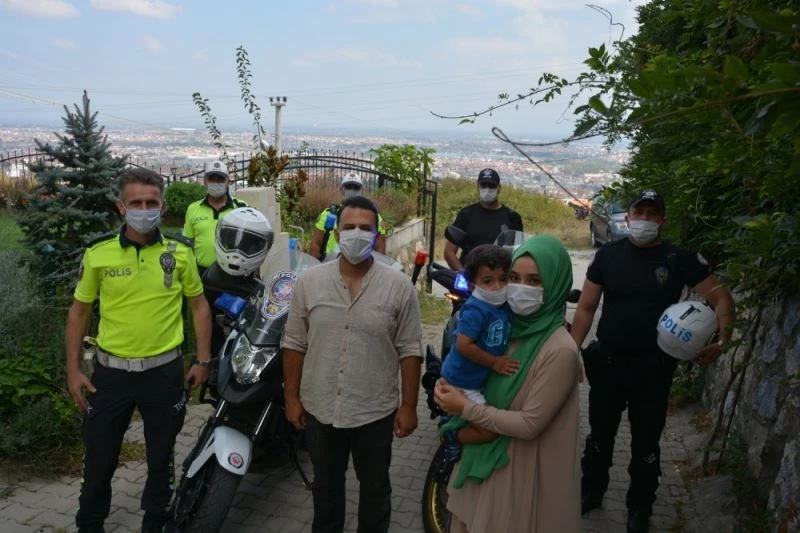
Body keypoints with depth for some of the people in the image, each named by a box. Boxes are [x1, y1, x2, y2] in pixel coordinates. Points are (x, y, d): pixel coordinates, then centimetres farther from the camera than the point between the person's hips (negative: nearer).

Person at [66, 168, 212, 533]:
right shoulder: (98, 253, -5)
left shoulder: (180, 252, -4)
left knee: (161, 459, 15)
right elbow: (79, 311, 4)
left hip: (164, 371, 0)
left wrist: (202, 359, 2)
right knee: (98, 459, 13)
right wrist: (73, 369, 0)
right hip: (111, 371, 0)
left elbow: (199, 305, 5)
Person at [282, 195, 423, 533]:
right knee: (325, 486, 23)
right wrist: (291, 397, 2)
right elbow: (294, 344, 2)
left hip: (376, 412, -2)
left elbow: (410, 351, -7)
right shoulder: (309, 282, -4)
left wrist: (409, 406, -6)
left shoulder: (399, 286, -10)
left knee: (375, 488, 19)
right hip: (320, 409, 2)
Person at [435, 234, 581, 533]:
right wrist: (453, 387, -8)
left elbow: (530, 424, -23)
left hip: (523, 473, -6)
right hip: (485, 458, 7)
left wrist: (465, 409, -18)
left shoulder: (560, 350, -24)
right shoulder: (507, 327, -3)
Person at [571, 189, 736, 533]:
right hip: (608, 362, 1)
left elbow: (721, 297, -5)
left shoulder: (680, 259, -6)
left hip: (654, 368, -1)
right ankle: (591, 492, 39)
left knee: (646, 442, 13)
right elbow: (586, 308, -1)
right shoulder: (608, 255, -3)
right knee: (600, 434, 17)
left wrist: (722, 339, -22)